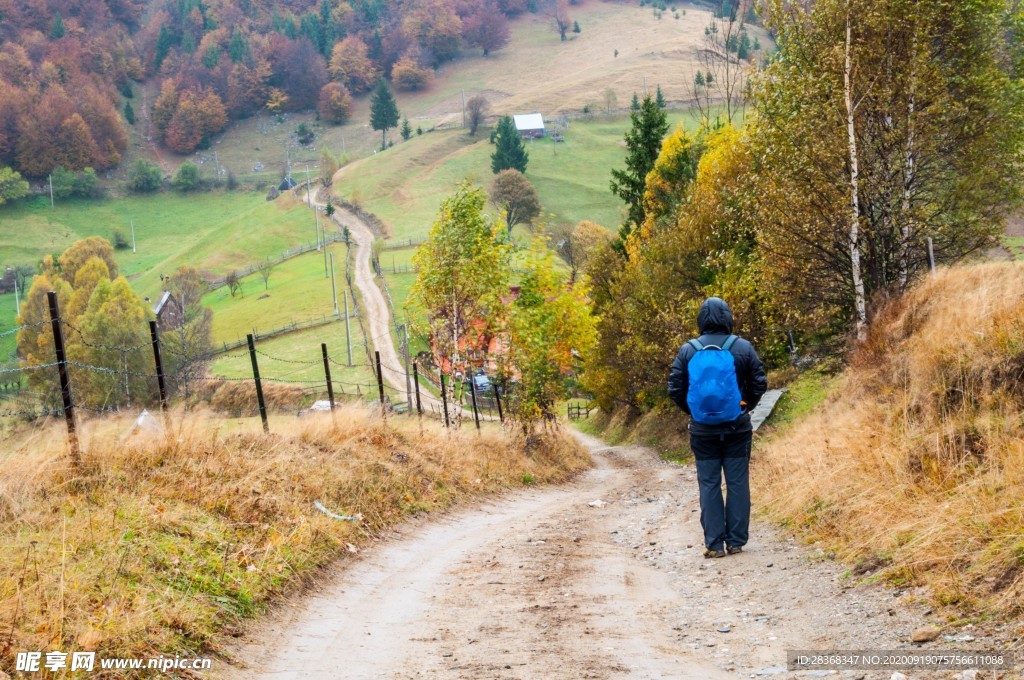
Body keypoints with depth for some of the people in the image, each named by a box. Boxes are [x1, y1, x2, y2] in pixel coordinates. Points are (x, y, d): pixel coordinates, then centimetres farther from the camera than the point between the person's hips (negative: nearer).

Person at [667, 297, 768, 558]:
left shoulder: (687, 351, -3)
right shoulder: (743, 348, -5)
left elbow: (675, 389, -2)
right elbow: (759, 384, -1)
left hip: (702, 430, 1)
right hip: (737, 427, 0)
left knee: (709, 485, 5)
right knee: (737, 483, 7)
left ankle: (714, 544, 3)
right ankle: (736, 541, 9)